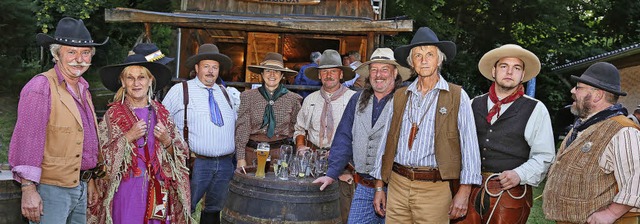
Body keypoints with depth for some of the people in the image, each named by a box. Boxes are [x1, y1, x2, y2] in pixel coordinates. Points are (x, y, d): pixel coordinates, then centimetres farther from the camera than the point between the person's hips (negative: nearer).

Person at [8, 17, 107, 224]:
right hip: (51, 189, -8)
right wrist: (29, 189, -22)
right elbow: (27, 140, -18)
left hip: (80, 187, 8)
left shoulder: (83, 88, 13)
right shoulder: (41, 86, -13)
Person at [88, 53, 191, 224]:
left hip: (157, 189, 3)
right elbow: (102, 156, -6)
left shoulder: (161, 113, 5)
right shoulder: (113, 114, -3)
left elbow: (180, 156, 7)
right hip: (126, 189, -3)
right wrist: (128, 137, -16)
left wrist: (166, 141, -12)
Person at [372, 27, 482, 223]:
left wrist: (464, 191, -10)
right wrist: (380, 186, 12)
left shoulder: (457, 96, 0)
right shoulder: (400, 96, 11)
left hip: (435, 189, -3)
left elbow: (469, 146, -4)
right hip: (397, 185, 3)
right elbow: (387, 142, 13)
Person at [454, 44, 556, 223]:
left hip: (511, 193, -2)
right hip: (471, 189, 3)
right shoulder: (474, 104, 11)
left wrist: (520, 174, -14)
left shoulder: (535, 110, 2)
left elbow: (544, 156, 1)